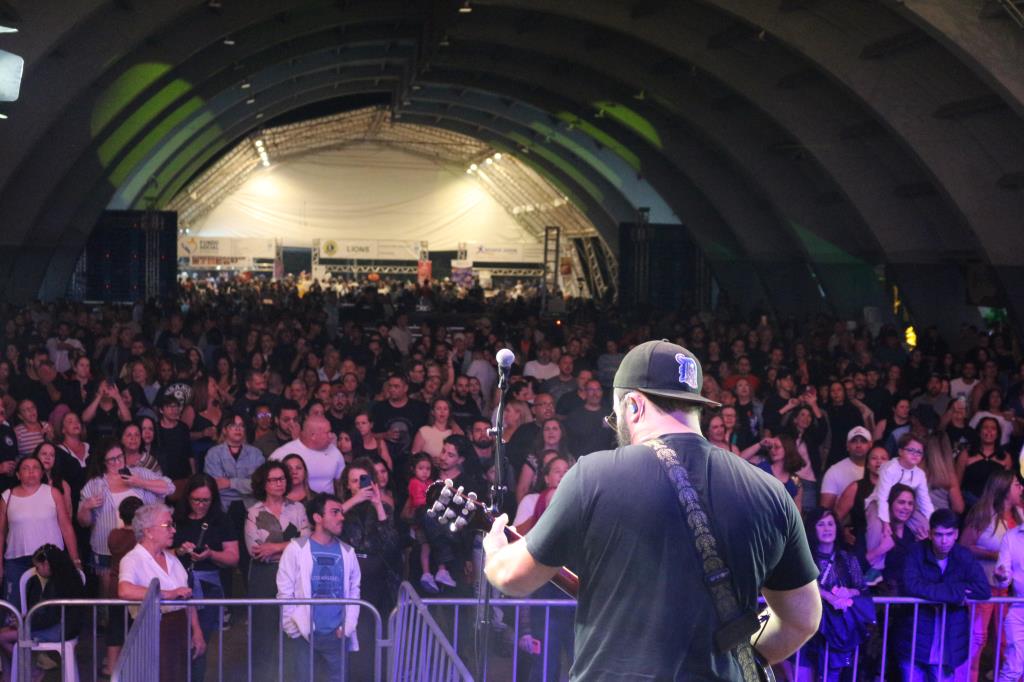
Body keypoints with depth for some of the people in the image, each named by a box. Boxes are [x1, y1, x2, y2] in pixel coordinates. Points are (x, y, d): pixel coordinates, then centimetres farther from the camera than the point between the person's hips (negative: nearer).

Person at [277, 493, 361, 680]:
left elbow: (354, 591, 7)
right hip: (304, 634, -3)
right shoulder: (296, 548, -4)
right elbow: (284, 593, -4)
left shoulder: (347, 552, 6)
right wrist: (295, 628, -7)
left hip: (337, 635, 3)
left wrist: (347, 626, -2)